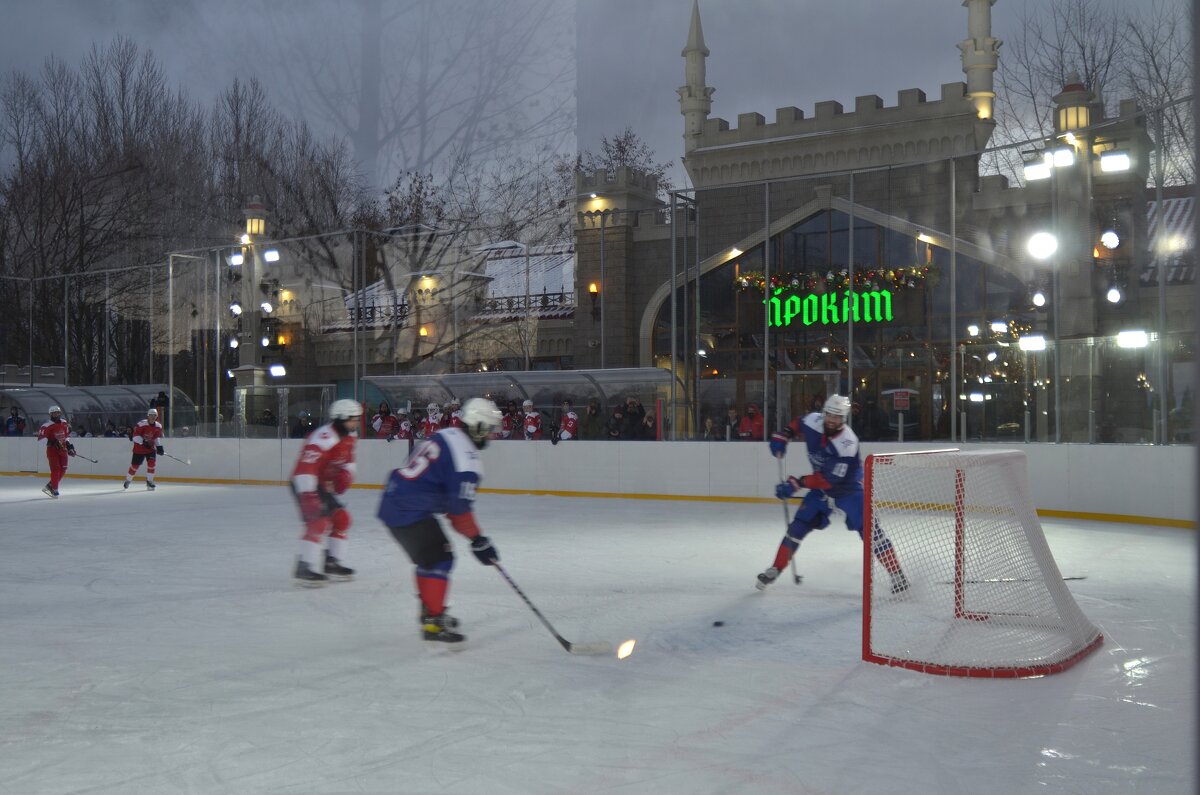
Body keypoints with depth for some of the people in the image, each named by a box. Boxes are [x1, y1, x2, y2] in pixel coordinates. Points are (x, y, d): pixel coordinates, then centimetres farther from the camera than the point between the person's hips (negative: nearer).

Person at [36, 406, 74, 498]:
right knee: (56, 470, -11)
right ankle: (54, 490, -2)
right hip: (52, 450, -7)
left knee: (63, 470, 7)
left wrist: (69, 445, 16)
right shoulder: (47, 426, -12)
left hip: (63, 449, 7)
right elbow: (40, 439, -18)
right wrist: (51, 442, -29)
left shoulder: (64, 423, 8)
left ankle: (50, 486, 22)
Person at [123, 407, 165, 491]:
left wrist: (159, 446, 0)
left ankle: (149, 481, -2)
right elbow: (135, 436, -21)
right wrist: (143, 442, -30)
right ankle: (128, 480, 28)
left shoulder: (158, 426, -1)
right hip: (139, 448, -4)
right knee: (135, 465, 5)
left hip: (151, 448, 4)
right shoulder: (141, 424, -18)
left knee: (152, 463, -14)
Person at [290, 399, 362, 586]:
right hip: (305, 484, -10)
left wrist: (346, 474, -1)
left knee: (341, 518, 9)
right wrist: (308, 496, -41)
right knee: (318, 521, -22)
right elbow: (305, 468, -35)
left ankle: (332, 563, 19)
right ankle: (304, 569, -20)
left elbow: (348, 458, 20)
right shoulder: (324, 438, -28)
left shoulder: (349, 436, 3)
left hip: (324, 483, 10)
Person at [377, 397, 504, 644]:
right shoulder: (466, 458, -17)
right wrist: (478, 540, -9)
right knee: (439, 559, -5)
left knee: (428, 557, 21)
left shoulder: (444, 436, 13)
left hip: (393, 502, 10)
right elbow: (459, 507, -19)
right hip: (410, 511, -10)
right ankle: (433, 623, -5)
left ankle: (431, 611, 32)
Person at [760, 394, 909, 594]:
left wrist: (797, 484, -34)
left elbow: (829, 479, -33)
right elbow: (797, 423, 11)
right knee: (798, 526, 0)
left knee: (868, 529, -16)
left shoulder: (847, 443, -32)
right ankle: (775, 569, 12)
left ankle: (896, 572, -10)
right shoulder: (813, 422, -16)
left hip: (849, 489, -5)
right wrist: (783, 436, -4)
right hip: (821, 488, 5)